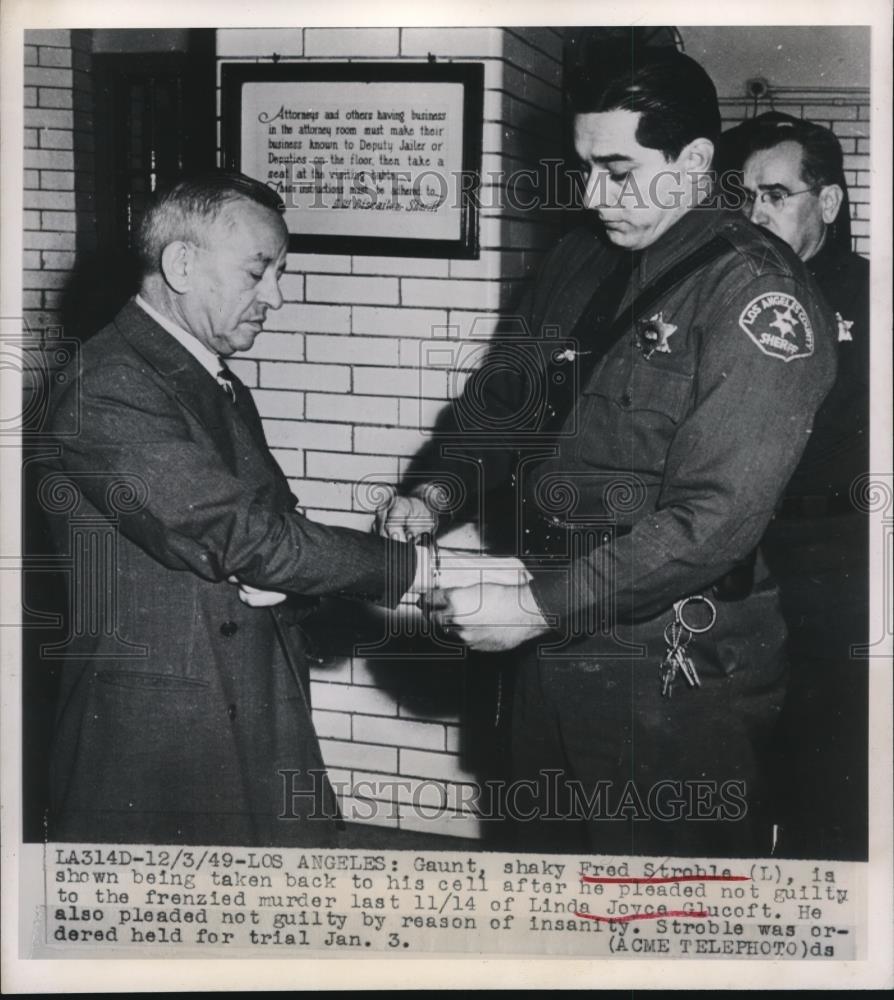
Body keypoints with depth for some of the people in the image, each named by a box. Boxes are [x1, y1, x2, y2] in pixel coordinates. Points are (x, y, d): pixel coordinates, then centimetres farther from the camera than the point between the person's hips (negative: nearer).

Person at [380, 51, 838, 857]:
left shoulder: (757, 293, -15)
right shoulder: (580, 263, 8)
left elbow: (717, 514, -23)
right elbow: (507, 391, 18)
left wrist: (536, 607, -23)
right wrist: (437, 491, -3)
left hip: (675, 672, -7)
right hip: (554, 644, 7)